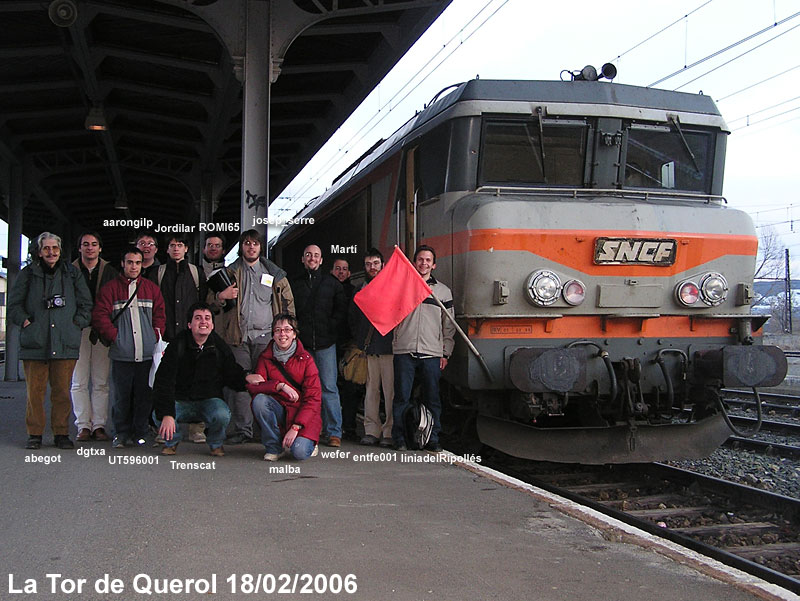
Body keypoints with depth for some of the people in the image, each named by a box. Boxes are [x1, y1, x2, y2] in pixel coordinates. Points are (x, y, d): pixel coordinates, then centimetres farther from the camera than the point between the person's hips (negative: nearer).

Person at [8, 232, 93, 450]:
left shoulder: (72, 273, 14)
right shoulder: (28, 274, 11)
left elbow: (86, 304, 15)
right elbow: (14, 305, 12)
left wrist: (76, 324, 3)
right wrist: (26, 322, -1)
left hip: (65, 342, 1)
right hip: (35, 342, 0)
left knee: (62, 390, 1)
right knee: (35, 390, -2)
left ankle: (61, 434, 9)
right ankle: (34, 434, 8)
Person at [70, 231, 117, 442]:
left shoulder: (110, 272, 9)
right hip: (78, 330, 0)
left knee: (101, 382, 1)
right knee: (79, 381, 0)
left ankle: (99, 425, 6)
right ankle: (83, 426, 5)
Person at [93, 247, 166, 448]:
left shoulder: (152, 289, 14)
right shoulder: (110, 288, 5)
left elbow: (160, 315, 14)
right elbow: (99, 316, -1)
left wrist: (156, 335, 1)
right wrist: (114, 336, -7)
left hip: (147, 354, 2)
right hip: (122, 354, -2)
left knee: (144, 396, 4)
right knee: (122, 396, 1)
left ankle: (140, 433, 14)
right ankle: (121, 433, 13)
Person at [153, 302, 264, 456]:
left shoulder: (219, 347, -3)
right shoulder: (178, 346, -11)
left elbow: (231, 373, 8)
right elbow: (163, 382, -17)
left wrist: (245, 378, -19)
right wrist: (167, 414, -29)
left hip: (209, 399, 1)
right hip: (180, 401, 0)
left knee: (222, 415, -32)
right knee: (159, 416, -29)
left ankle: (216, 444, 3)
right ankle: (172, 441, 7)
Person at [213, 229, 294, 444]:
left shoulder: (275, 274, 13)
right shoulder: (230, 272, 14)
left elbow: (288, 303, 15)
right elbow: (210, 301, 15)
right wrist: (220, 296, -8)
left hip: (265, 335, -1)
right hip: (238, 337, 1)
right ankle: (242, 430, 4)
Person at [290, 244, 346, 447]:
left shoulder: (332, 282, 12)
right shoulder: (294, 284, 15)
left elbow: (341, 310, 8)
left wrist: (329, 328, -4)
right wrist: (296, 331, -2)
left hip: (325, 343, -1)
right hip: (302, 343, 2)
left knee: (328, 387, -7)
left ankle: (333, 432, -4)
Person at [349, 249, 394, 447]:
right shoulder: (360, 290, 16)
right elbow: (352, 317, 22)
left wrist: (395, 338, -6)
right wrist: (360, 340, 13)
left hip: (388, 346, -4)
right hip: (369, 348, 4)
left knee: (390, 389, -5)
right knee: (371, 388, 5)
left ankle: (390, 431, 0)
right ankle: (371, 430, 9)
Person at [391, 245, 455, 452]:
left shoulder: (443, 291, 15)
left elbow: (449, 326, 15)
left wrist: (445, 353, 8)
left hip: (432, 353, 1)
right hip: (404, 351, -1)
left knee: (432, 398, 2)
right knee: (402, 397, -1)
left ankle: (432, 439, 9)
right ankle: (399, 439, 6)